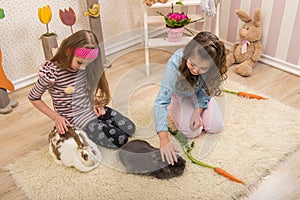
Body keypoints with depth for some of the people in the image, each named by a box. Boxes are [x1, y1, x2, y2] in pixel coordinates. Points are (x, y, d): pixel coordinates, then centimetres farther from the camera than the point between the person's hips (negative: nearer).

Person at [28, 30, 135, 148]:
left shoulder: (83, 65, -7)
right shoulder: (52, 73, -25)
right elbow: (33, 97, -10)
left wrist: (96, 102, -1)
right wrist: (56, 117, -12)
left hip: (92, 108, 6)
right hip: (76, 117, -6)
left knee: (130, 129, 0)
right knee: (119, 140, -17)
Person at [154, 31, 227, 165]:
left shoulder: (214, 67, -33)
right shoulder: (175, 64, -43)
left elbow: (205, 90, -11)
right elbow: (161, 102, -44)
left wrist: (198, 111, -22)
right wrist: (164, 140, -50)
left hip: (198, 94, 3)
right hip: (179, 94, -3)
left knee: (216, 126, -4)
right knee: (192, 132, -16)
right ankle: (173, 108, 13)